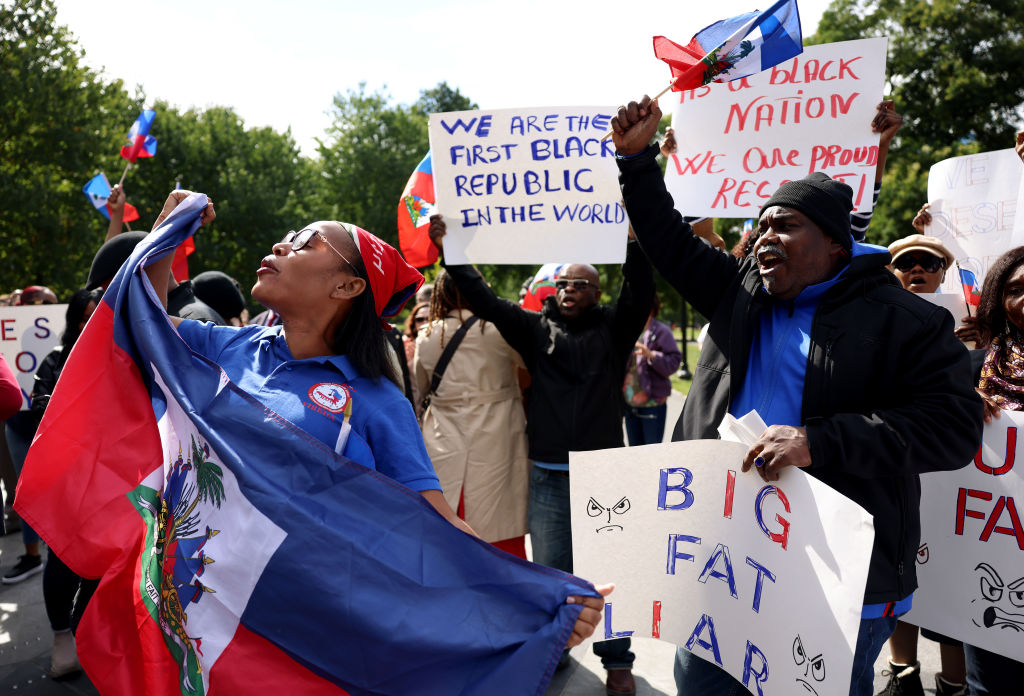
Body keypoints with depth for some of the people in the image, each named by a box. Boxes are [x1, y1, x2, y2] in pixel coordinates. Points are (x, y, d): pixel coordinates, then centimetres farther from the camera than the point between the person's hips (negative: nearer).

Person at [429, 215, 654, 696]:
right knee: (550, 569, 12)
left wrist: (635, 238, -26)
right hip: (548, 475, 2)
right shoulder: (535, 328, 7)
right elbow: (484, 300, 1)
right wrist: (448, 250, -6)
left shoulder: (613, 328, 3)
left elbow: (641, 292, -12)